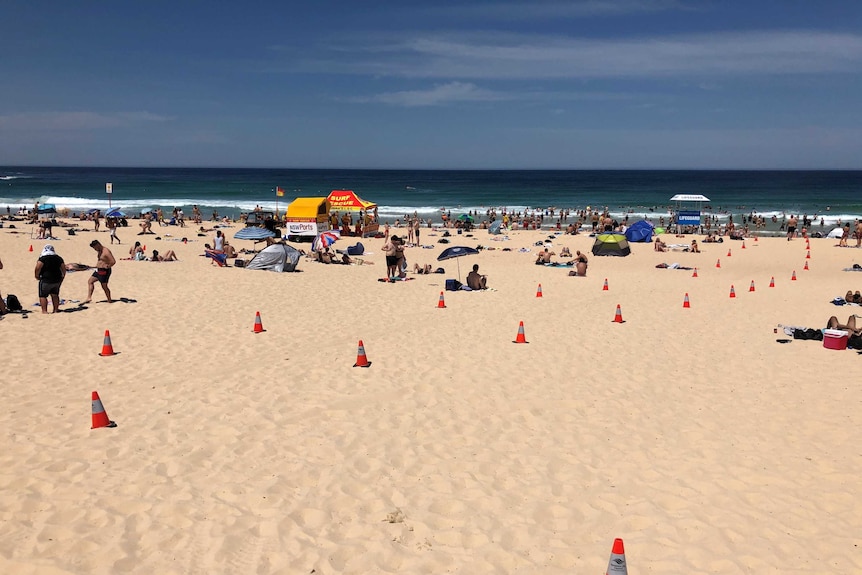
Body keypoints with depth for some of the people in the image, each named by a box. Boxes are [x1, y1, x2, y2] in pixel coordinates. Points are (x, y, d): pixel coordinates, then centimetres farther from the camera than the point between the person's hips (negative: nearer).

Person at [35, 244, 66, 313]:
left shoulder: (42, 258, -9)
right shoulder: (59, 258, 7)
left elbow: (38, 267, -20)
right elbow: (64, 269, 12)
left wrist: (37, 276, -6)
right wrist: (62, 277, 24)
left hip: (46, 280, -6)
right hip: (57, 280, 6)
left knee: (43, 296, 2)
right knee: (55, 295, 18)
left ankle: (44, 311, -5)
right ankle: (56, 310, 22)